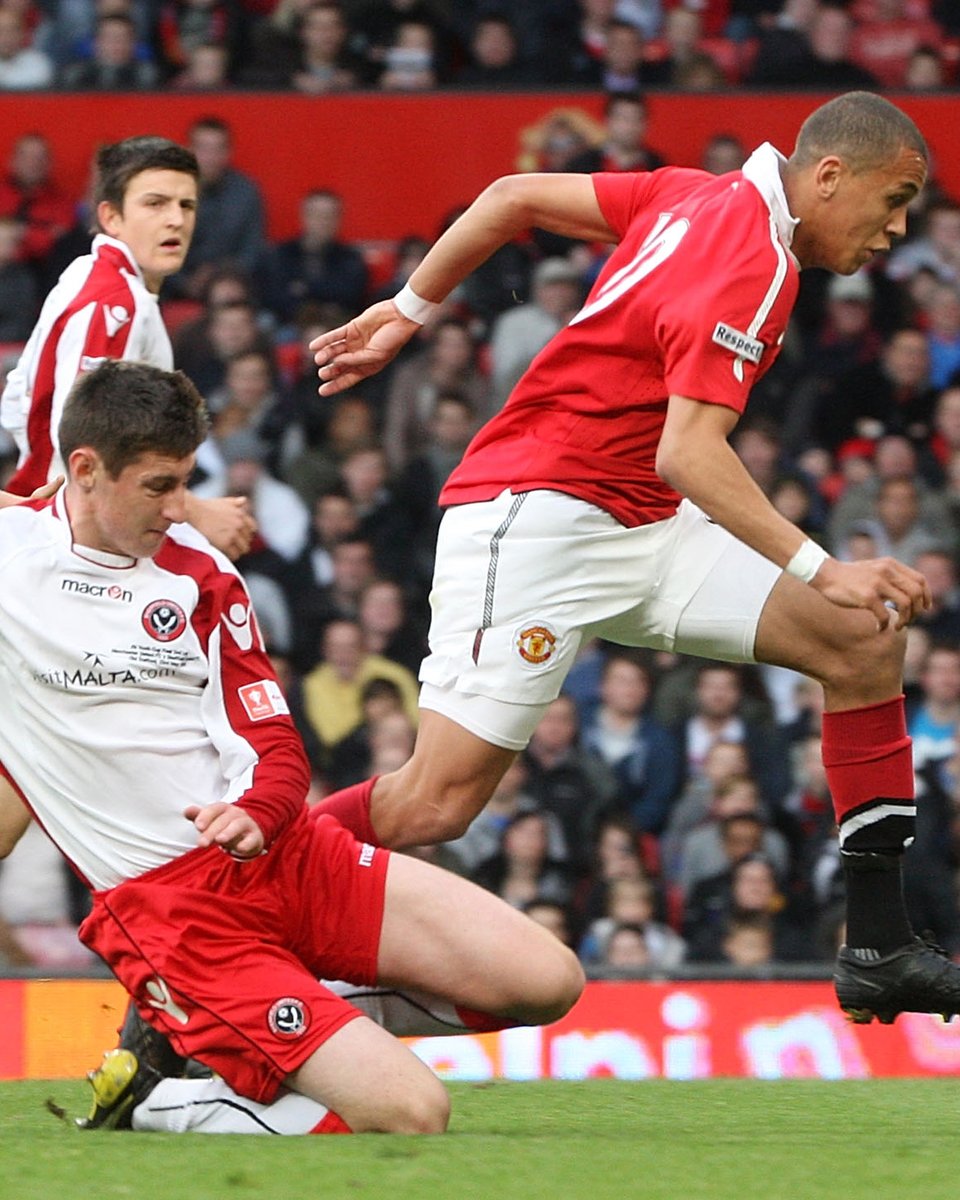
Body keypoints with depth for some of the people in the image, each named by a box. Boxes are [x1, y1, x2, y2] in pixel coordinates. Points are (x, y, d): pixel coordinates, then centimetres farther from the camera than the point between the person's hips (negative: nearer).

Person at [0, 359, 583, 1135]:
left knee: (547, 982, -7)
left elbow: (279, 749, 8)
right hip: (165, 909, -6)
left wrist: (255, 815, -14)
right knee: (411, 1113, -21)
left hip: (286, 853, 6)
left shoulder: (199, 570, 10)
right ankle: (149, 1103, -3)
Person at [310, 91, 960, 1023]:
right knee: (436, 802, -16)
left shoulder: (703, 198, 8)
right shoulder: (751, 266, -19)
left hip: (644, 528, 10)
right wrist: (819, 569, -33)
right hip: (536, 517, -10)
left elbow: (514, 197, 14)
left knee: (865, 639, 0)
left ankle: (877, 948, 0)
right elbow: (687, 453, -30)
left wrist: (407, 311, 22)